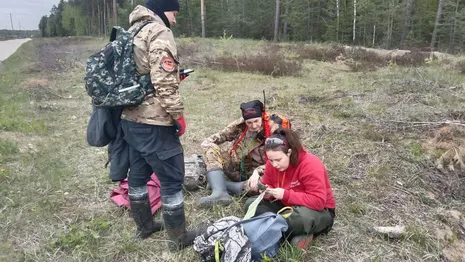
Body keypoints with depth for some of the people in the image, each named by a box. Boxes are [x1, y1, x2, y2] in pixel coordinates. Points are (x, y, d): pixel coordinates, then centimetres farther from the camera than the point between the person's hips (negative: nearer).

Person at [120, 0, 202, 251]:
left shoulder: (132, 32, 17)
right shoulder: (159, 32, -13)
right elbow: (164, 82, -22)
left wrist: (175, 75, 14)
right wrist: (178, 115, -12)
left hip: (130, 118, 10)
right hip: (153, 122, -10)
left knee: (138, 173, 20)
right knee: (172, 179, 3)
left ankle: (144, 226, 38)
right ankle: (178, 238, 17)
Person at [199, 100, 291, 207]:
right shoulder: (241, 124, -8)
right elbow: (223, 135, 8)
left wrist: (258, 172, -36)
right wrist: (209, 141, -11)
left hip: (253, 173, -3)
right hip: (234, 166, 3)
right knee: (212, 150, -18)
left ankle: (216, 183, -26)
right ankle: (220, 193, -36)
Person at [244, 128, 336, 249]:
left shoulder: (311, 164, -27)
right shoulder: (272, 164, -8)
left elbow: (318, 201, -31)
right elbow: (268, 186, 6)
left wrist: (286, 195, -36)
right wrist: (267, 193, -19)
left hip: (319, 211, -7)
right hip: (287, 207, 7)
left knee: (302, 215, -44)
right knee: (251, 203, -12)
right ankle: (297, 233, -17)